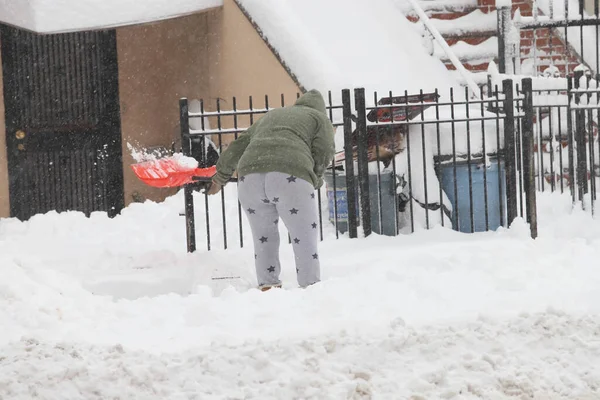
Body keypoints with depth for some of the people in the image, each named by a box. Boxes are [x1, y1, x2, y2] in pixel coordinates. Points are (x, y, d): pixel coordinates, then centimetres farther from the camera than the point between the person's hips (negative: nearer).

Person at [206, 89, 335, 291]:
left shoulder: (270, 116, 37)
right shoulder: (320, 118, 24)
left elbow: (237, 147, 38)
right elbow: (324, 153, 8)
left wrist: (220, 177, 50)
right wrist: (315, 180, 25)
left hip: (250, 177, 4)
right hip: (291, 177, -4)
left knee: (264, 239, 18)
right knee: (305, 242, 4)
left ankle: (267, 288, 15)